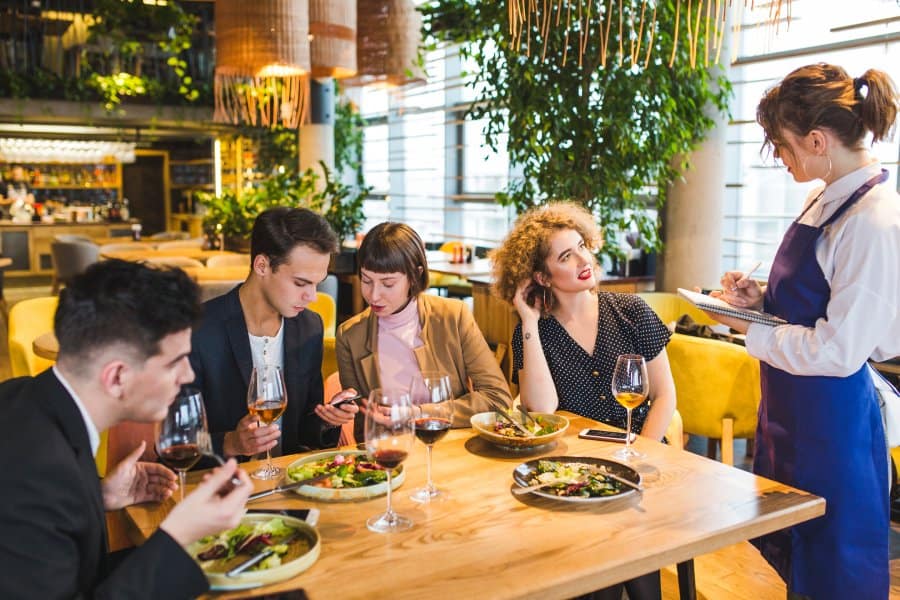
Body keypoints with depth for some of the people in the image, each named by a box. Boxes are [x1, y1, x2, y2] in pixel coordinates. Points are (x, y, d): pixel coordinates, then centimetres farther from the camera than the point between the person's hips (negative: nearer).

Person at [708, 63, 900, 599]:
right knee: (787, 555, 23)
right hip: (790, 408, 9)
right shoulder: (824, 201, 6)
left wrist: (750, 332, -13)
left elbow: (840, 351, -23)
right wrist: (761, 298, 0)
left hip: (830, 417, -9)